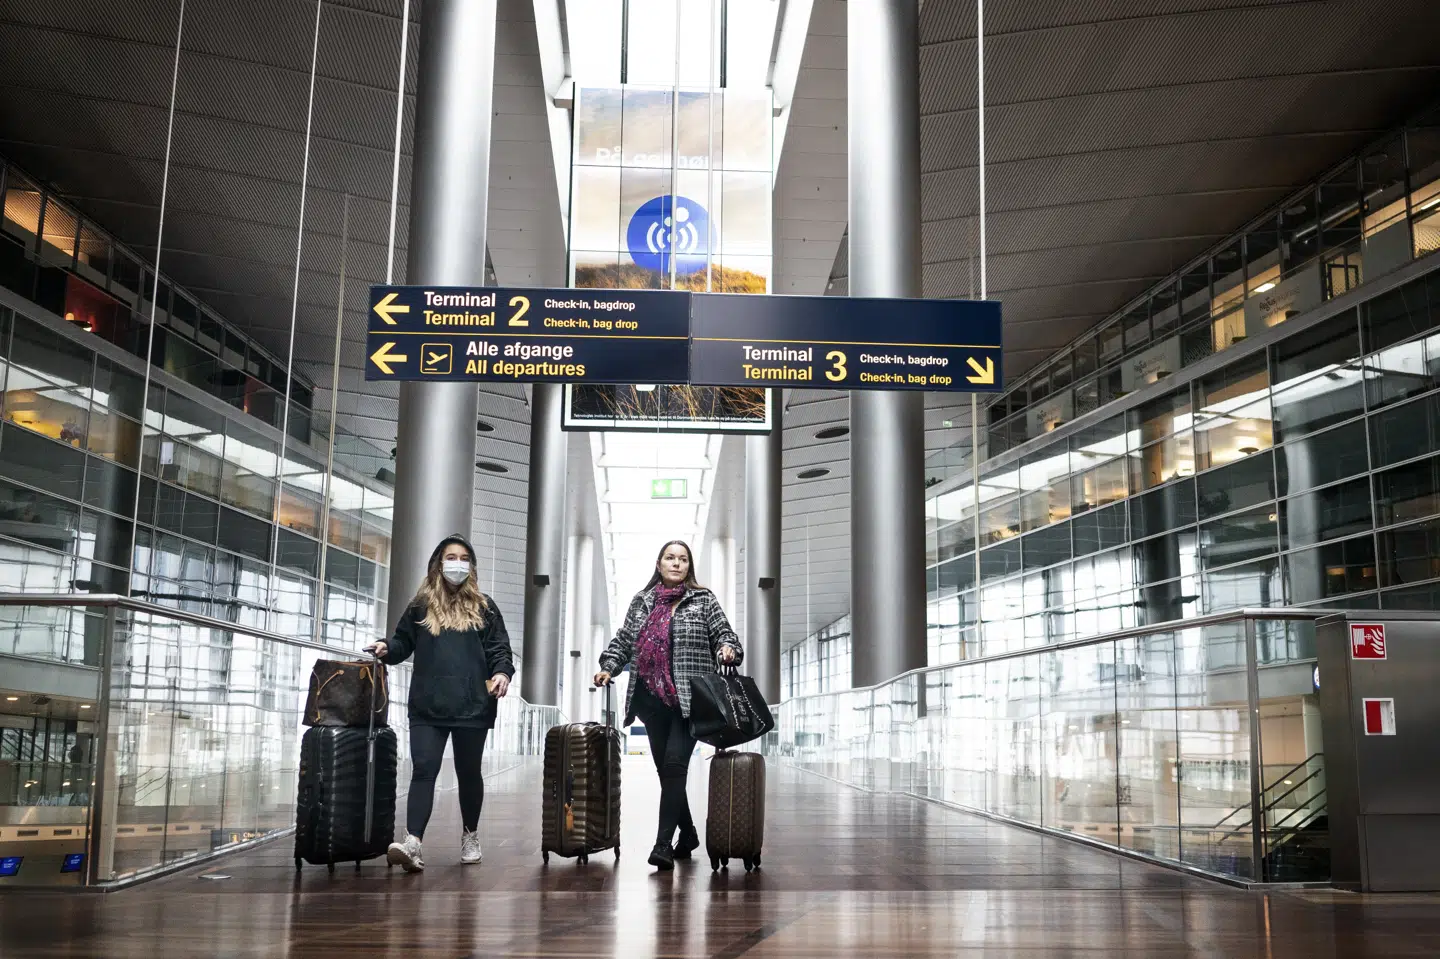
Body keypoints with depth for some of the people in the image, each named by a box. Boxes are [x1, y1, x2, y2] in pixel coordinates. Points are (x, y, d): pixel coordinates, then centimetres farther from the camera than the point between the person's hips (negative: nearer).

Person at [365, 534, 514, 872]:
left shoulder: (483, 607, 8)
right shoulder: (420, 606, 9)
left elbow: (499, 648, 5)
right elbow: (403, 643, 12)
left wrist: (502, 672, -13)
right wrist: (387, 649, -9)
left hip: (471, 706, 0)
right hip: (427, 707, 0)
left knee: (468, 772, 11)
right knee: (424, 770, -10)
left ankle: (470, 837, 27)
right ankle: (412, 843, -19)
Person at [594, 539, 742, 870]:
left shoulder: (703, 600, 5)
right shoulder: (642, 601, 14)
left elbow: (723, 633, 2)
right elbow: (623, 641, 15)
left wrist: (728, 649, -19)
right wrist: (608, 667, 0)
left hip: (689, 699, -4)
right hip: (652, 698, 4)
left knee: (675, 764, -15)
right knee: (665, 768, 9)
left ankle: (663, 844, -13)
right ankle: (688, 834, 27)